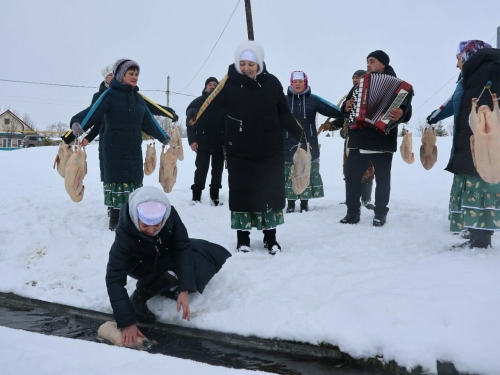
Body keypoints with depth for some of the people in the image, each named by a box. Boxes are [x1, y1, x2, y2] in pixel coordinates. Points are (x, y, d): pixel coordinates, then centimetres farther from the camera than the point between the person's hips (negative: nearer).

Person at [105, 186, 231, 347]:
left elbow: (183, 248, -27)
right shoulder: (125, 234, -38)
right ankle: (138, 297, -10)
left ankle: (166, 288, 0)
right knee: (175, 271, -34)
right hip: (141, 264, -4)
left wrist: (184, 290, -37)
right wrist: (127, 322, -42)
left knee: (216, 255, -7)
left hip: (167, 254, 4)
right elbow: (114, 279, -37)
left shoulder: (170, 215, -32)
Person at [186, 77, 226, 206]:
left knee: (217, 170, 7)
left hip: (220, 143, 2)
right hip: (203, 142, -2)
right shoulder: (198, 102, 5)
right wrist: (192, 140, -11)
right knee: (201, 170, -1)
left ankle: (215, 196, 15)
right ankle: (196, 197, 4)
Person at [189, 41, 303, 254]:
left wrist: (300, 135, 2)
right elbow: (209, 105, -14)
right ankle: (243, 238, 20)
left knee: (270, 193, 7)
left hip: (271, 151, 1)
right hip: (239, 151, -1)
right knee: (241, 193, 7)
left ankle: (270, 238, 21)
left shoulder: (272, 83, -5)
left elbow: (284, 114, 3)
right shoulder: (229, 83, -9)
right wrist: (193, 122, -27)